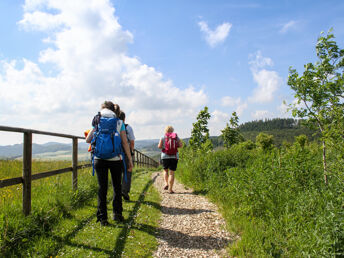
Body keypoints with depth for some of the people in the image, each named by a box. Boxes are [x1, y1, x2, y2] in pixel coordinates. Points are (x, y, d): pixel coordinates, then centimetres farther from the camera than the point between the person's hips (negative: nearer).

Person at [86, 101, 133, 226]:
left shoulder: (97, 122, 6)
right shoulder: (119, 123, 3)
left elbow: (88, 140, 2)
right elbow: (125, 143, -2)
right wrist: (130, 160, 3)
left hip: (99, 159, 1)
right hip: (115, 159, -1)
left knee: (102, 188, 7)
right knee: (117, 187, 16)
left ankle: (102, 218, 8)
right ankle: (117, 213, 18)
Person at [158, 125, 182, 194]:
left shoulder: (163, 137, 2)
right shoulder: (176, 137, 6)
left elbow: (159, 146, -6)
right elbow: (181, 145, -3)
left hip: (165, 156, 0)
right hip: (174, 157, 0)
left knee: (165, 170, 21)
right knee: (172, 173, 2)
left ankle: (166, 184, 5)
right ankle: (170, 189, 0)